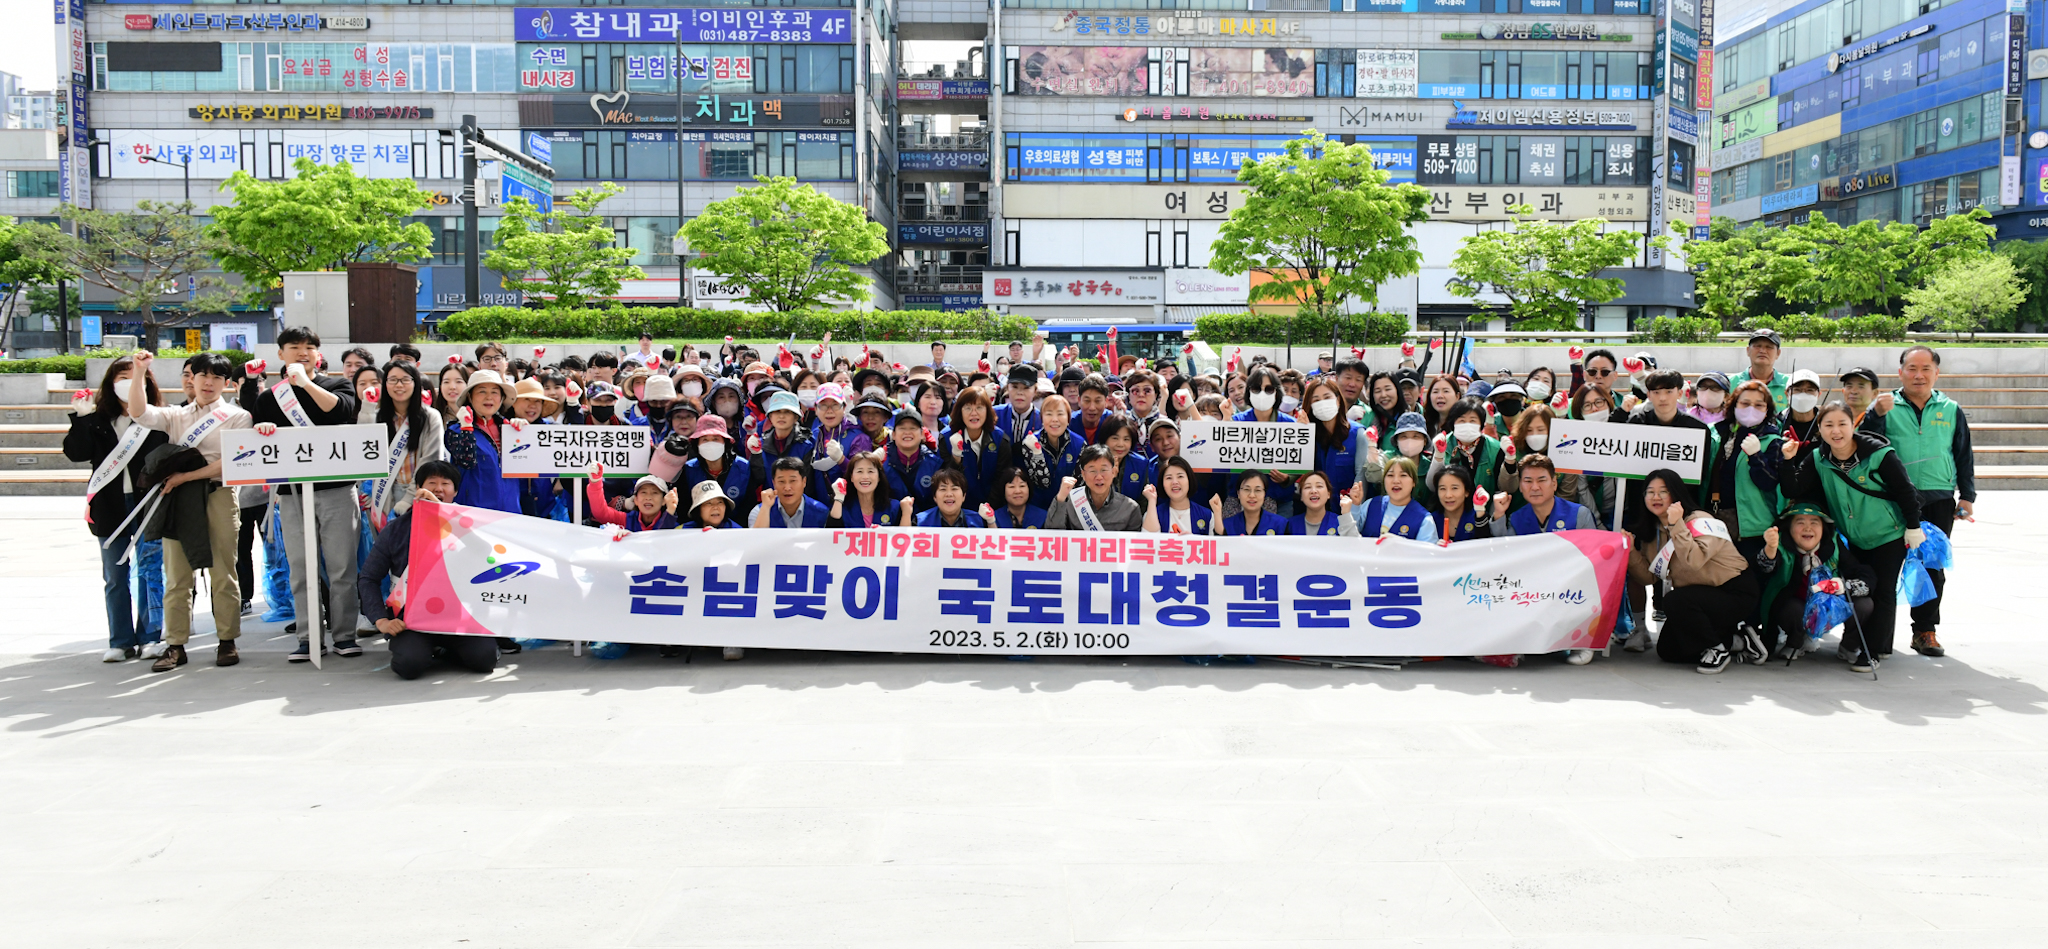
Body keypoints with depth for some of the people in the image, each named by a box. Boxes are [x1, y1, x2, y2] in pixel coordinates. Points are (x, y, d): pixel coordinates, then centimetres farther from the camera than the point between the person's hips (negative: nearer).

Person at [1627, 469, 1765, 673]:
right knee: (1667, 651, 5)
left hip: (1734, 593, -8)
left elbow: (1694, 561, -38)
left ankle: (1717, 648, -9)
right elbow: (1649, 576, -1)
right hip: (1702, 598, 9)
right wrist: (1631, 551, -15)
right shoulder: (1651, 531, 3)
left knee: (1676, 601, -34)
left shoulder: (1699, 521, -19)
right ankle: (1734, 641, 17)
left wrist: (1676, 525, -36)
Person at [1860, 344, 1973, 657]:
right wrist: (1877, 414, -21)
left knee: (1932, 567, 4)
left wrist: (1967, 497, 12)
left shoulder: (1951, 411, 12)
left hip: (1938, 501, 2)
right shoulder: (1887, 407, 5)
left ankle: (1925, 631, 13)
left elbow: (1965, 456, 16)